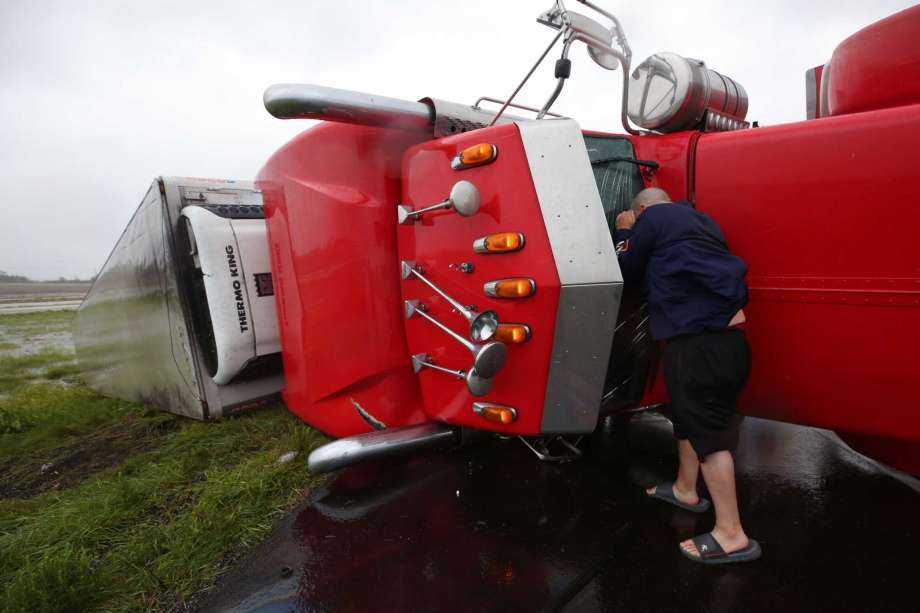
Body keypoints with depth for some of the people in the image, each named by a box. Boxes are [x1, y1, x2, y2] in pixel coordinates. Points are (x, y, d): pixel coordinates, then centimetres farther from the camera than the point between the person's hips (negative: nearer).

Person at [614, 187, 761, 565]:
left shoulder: (652, 218, -2)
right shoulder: (697, 220, 22)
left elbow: (628, 271, 6)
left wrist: (624, 233, 21)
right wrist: (635, 236, 26)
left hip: (700, 339, -10)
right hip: (724, 333, 10)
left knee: (707, 428, -5)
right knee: (690, 415, 23)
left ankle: (731, 535, 2)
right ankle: (685, 490, 40)